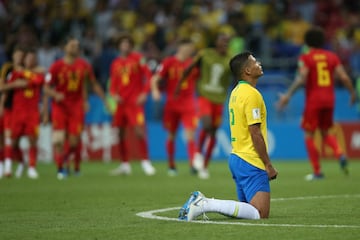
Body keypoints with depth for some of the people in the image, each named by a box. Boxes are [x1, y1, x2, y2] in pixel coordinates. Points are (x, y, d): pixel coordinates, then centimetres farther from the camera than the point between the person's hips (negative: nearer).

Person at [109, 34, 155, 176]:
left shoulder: (138, 59, 0)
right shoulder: (116, 63, 12)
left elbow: (148, 76, -3)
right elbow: (113, 84, 16)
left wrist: (144, 93, -15)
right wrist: (114, 94, -4)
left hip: (135, 101, -5)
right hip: (121, 102, 5)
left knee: (139, 131, -15)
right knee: (120, 133, 6)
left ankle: (145, 162, -6)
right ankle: (125, 165, 16)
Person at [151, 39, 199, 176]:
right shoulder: (169, 62, -2)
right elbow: (155, 79, -4)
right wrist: (155, 90, -23)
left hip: (189, 104, 1)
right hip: (172, 104, -1)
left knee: (191, 135, -12)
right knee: (171, 136, 8)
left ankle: (193, 164, -14)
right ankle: (171, 166, 21)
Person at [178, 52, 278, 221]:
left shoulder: (236, 92, 15)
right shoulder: (251, 94, -15)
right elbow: (255, 133, -18)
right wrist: (268, 165, -13)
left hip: (237, 157, 10)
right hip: (251, 162, -10)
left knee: (249, 208, 15)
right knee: (260, 213, -12)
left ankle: (202, 202, 2)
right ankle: (206, 205, -21)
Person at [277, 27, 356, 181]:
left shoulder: (306, 58, -5)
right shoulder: (332, 57, 7)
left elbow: (301, 79, -18)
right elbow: (344, 77, 2)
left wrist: (288, 95, -16)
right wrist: (353, 93, 15)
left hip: (313, 100, -5)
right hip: (329, 99, 5)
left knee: (309, 136, 5)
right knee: (325, 133, 19)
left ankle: (317, 171, 0)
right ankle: (340, 154, -9)